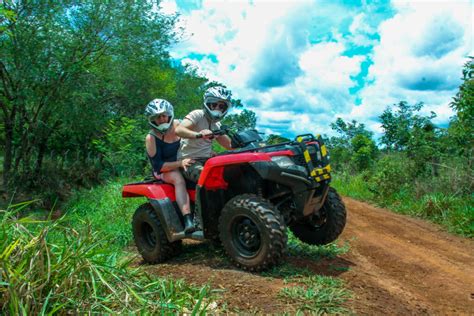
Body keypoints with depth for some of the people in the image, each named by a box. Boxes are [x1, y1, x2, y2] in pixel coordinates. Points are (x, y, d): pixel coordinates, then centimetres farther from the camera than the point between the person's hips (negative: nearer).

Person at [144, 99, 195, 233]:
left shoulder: (178, 125, 1)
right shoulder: (151, 138, -11)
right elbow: (158, 165, -16)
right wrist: (180, 163, -29)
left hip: (185, 163, 5)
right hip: (164, 171, -5)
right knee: (179, 179, -39)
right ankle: (188, 220, -51)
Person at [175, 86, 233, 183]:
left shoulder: (217, 124, 16)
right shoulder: (198, 114, -9)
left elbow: (229, 145, 17)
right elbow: (178, 130, -26)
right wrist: (198, 134, -43)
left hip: (206, 160, 8)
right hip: (190, 161, -8)